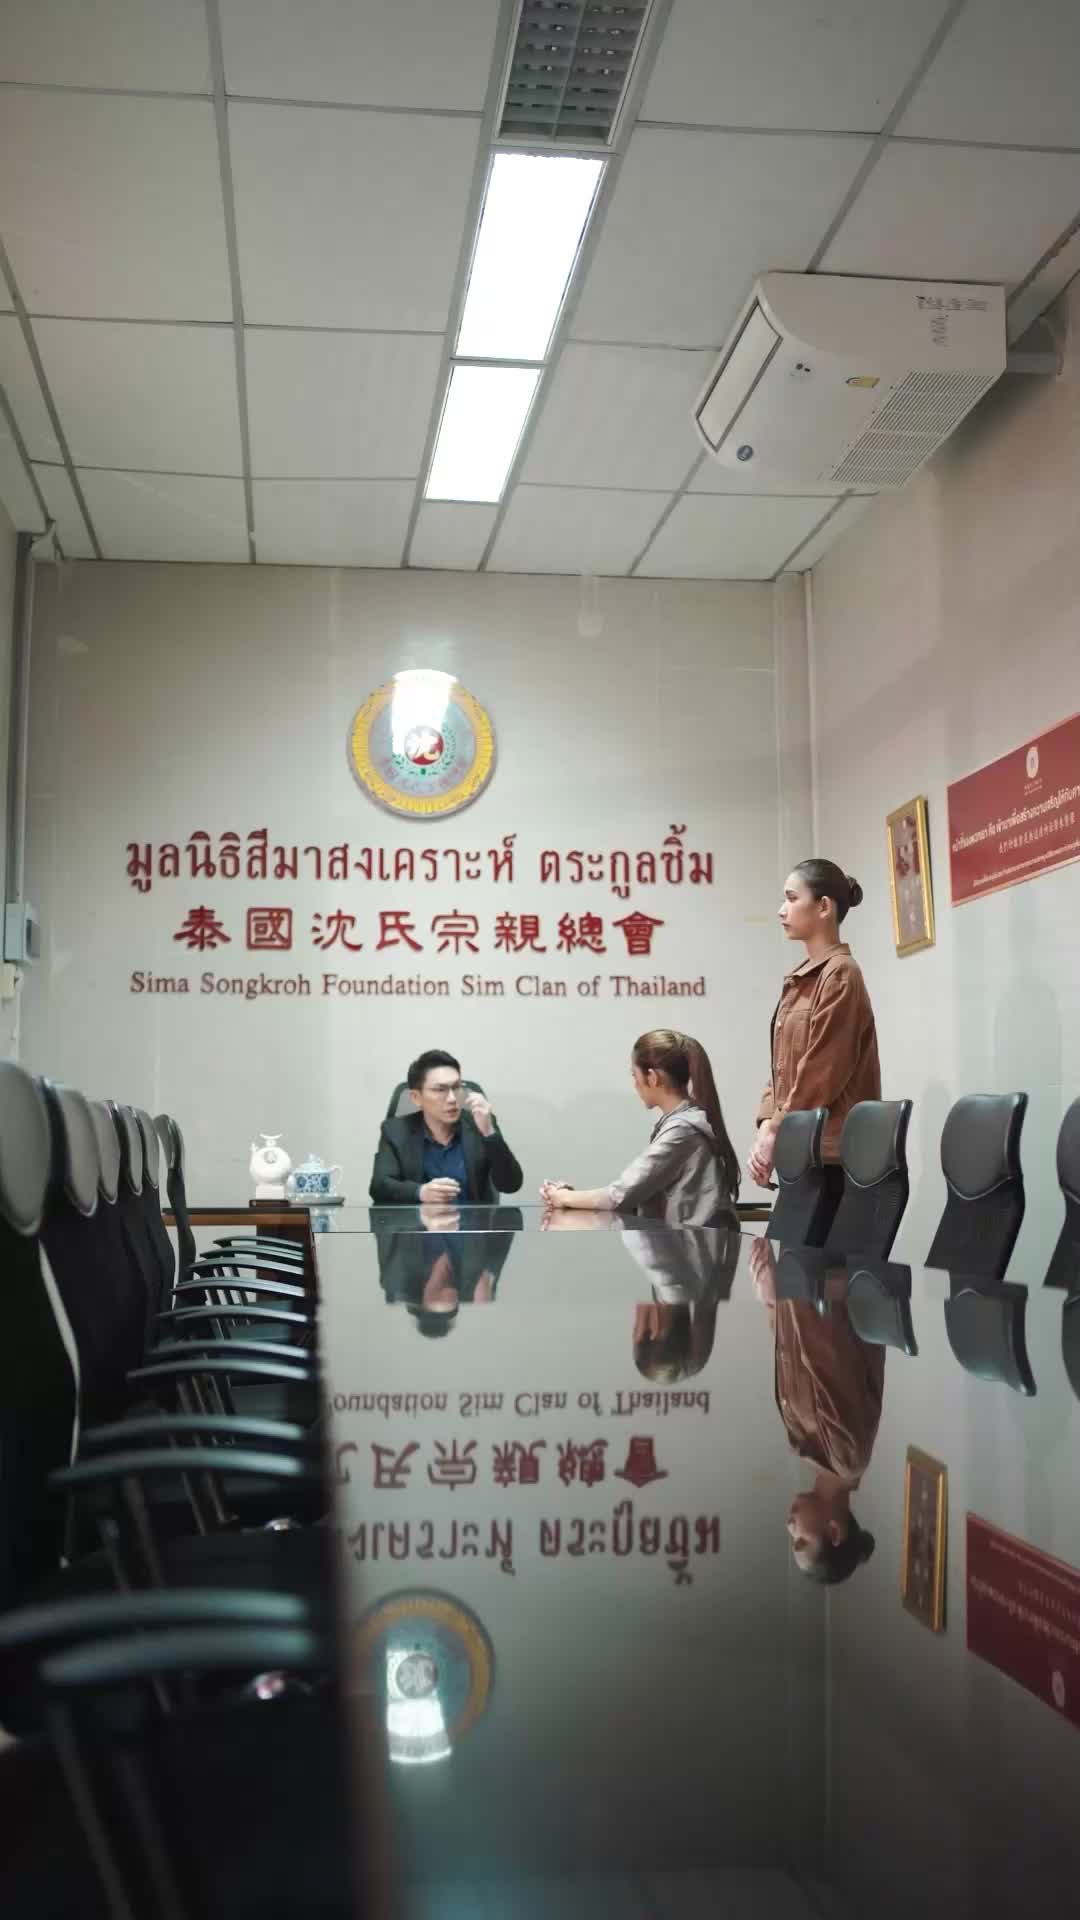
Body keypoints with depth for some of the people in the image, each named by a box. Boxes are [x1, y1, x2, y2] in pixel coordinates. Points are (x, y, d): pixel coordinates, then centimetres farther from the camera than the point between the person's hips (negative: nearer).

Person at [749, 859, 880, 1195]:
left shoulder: (840, 975, -12)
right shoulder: (801, 978, 14)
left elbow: (821, 1073, -16)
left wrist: (776, 1133, -11)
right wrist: (767, 1125, 3)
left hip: (828, 1151, -8)